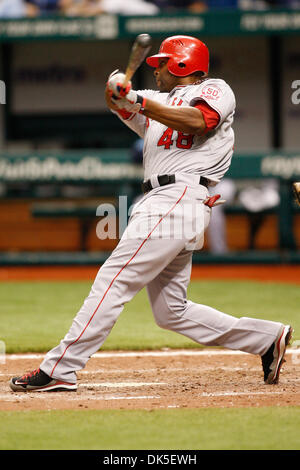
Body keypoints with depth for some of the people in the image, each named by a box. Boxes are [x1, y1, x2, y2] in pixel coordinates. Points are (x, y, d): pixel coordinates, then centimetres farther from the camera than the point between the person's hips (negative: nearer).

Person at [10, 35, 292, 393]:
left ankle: (59, 370, -18)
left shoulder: (214, 89, 4)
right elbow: (119, 105, 16)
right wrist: (118, 93, -8)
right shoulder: (159, 100, 30)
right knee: (172, 312, 8)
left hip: (178, 199, -10)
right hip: (158, 203, 10)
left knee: (112, 282, -15)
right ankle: (267, 338, 13)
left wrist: (139, 103, -21)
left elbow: (197, 121, -16)